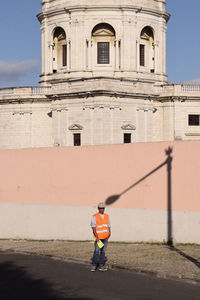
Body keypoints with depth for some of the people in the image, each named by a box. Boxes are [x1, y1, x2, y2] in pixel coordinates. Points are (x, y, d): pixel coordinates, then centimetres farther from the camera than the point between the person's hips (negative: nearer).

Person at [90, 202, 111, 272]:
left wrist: (109, 234, -1)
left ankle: (101, 266, 5)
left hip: (105, 237, 5)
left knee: (103, 251, 3)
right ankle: (93, 266, -5)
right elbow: (93, 227, -11)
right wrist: (96, 237, -17)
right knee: (96, 251, -11)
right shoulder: (95, 217, -6)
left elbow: (108, 226, 13)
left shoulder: (107, 216, 11)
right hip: (98, 237, -5)